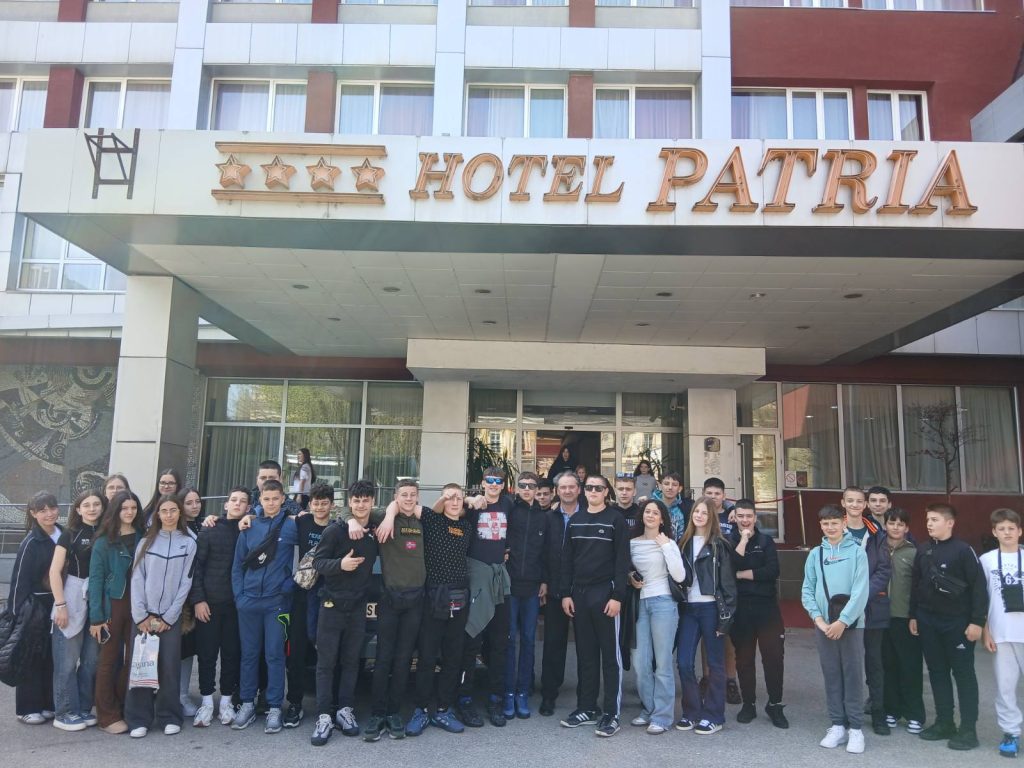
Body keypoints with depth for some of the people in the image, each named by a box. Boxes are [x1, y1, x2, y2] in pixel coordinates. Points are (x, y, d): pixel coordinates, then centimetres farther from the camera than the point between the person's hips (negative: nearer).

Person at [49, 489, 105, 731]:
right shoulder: (70, 534, -2)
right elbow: (55, 571, -5)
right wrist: (60, 604, -11)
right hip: (73, 599, -3)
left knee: (92, 659, 8)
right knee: (67, 660, 0)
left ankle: (84, 708, 19)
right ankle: (64, 712, 10)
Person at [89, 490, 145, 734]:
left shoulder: (143, 538, 5)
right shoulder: (104, 542, -3)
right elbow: (95, 579, -6)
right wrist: (96, 617, -11)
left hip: (137, 605, 3)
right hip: (113, 605, -3)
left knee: (132, 658, 8)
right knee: (109, 660, 4)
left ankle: (126, 710, 20)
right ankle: (107, 716, 12)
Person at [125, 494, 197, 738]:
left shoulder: (188, 542, 2)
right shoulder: (146, 541, 6)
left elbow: (185, 582, 0)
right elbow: (137, 579, 1)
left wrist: (168, 617, -5)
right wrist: (141, 616, -7)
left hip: (171, 616, -1)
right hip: (143, 615, 1)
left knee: (170, 667, 0)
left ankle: (169, 717, 12)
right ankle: (139, 719, 10)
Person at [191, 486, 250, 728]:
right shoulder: (210, 531, 1)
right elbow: (197, 566, -2)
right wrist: (198, 599, -7)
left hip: (237, 603, 1)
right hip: (209, 602, -1)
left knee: (232, 653, 6)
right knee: (206, 653, 5)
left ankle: (226, 701, 19)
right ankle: (207, 702, 17)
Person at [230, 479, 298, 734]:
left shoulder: (291, 526, -3)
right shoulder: (249, 528, 6)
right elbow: (237, 565, 9)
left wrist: (290, 584, -5)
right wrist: (239, 596, 1)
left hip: (277, 601, -3)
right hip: (249, 601, 3)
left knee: (274, 655, 2)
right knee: (249, 654, 10)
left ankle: (275, 708, 12)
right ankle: (247, 703, 22)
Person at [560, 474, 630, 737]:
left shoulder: (615, 519, -4)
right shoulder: (575, 520, 10)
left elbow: (622, 560, -8)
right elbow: (567, 559, 10)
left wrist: (617, 596, -15)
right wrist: (566, 593, 4)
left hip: (605, 593, -5)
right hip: (579, 593, 5)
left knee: (610, 654, 1)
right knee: (585, 653, 11)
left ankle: (611, 713, 7)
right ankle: (586, 708, 21)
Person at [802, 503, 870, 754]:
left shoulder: (857, 551, -4)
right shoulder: (815, 554, 6)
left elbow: (861, 590, -11)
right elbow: (807, 590, 5)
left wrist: (843, 621, -15)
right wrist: (818, 619, -8)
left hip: (851, 622, -3)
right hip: (824, 624, 3)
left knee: (853, 676, 1)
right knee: (831, 676, 8)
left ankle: (855, 728, 10)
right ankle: (837, 725, 17)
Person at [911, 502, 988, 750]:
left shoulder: (963, 550, -9)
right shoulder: (923, 551, 7)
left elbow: (979, 586, -11)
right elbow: (916, 585, 13)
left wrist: (977, 621, -13)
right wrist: (914, 615, 13)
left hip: (957, 621, -5)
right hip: (928, 621, 6)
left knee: (963, 673, 2)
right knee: (937, 672, 12)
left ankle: (968, 729, 9)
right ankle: (944, 722, 22)